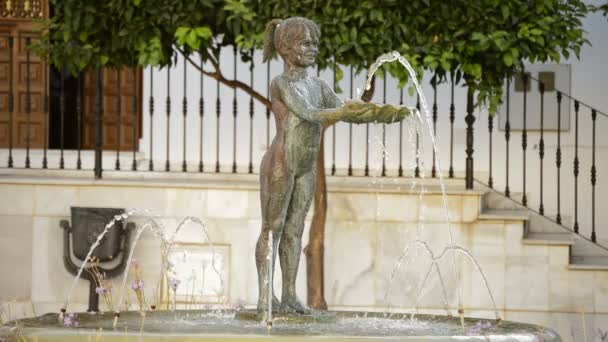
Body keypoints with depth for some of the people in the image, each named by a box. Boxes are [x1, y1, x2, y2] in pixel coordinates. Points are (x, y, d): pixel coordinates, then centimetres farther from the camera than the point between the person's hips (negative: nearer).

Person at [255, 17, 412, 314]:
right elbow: (308, 115, -24)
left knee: (294, 229, 7)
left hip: (306, 169, 7)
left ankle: (289, 296, 9)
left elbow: (345, 113, 2)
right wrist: (345, 111, -36)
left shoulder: (317, 85, 11)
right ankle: (264, 296, -1)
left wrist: (379, 114, -15)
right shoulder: (280, 84, -11)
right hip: (279, 164, -7)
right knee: (272, 228, -3)